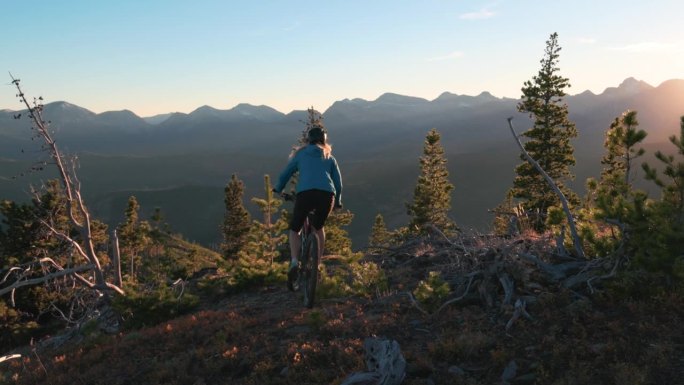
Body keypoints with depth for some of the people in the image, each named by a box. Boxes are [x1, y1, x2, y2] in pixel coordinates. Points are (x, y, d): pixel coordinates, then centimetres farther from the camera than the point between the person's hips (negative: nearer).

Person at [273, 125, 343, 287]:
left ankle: (294, 262, -10)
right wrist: (338, 201, 36)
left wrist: (278, 190, 41)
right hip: (327, 195, 2)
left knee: (295, 229, 14)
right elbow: (338, 182, 22)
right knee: (319, 228, 27)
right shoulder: (330, 157, 26)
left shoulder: (300, 154, 21)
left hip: (305, 193, -2)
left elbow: (285, 174, 23)